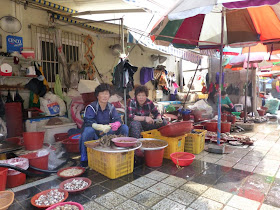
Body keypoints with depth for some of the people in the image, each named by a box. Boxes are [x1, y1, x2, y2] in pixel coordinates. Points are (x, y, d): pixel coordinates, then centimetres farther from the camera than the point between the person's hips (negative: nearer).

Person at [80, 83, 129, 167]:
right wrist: (101, 127, -43)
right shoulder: (91, 107, -12)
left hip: (107, 133, 4)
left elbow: (118, 119, -5)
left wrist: (116, 124, -31)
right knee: (88, 130, -38)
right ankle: (84, 159, -19)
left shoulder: (111, 107, 3)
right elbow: (88, 122, -26)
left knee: (124, 128, -11)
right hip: (95, 134, -4)